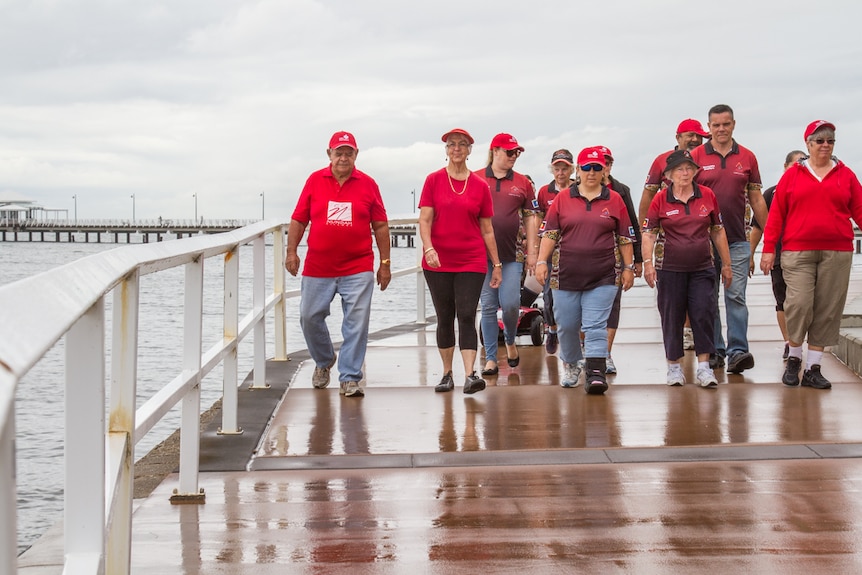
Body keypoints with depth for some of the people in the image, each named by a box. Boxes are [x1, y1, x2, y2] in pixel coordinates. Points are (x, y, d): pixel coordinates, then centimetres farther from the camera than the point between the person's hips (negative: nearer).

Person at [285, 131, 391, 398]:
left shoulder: (367, 184, 4)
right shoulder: (315, 181, 5)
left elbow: (380, 225, 7)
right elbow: (298, 220, 8)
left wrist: (385, 263, 5)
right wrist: (291, 251, -1)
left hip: (358, 268, -1)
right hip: (317, 268, 1)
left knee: (356, 323, -5)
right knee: (310, 317, 7)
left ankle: (350, 378, 2)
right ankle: (324, 361, 33)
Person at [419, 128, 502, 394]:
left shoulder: (480, 186, 4)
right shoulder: (434, 180, 2)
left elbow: (487, 229, 9)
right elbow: (424, 220, -3)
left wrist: (497, 264, 8)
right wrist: (429, 249, -20)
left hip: (472, 262, 0)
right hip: (438, 262, 1)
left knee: (466, 316, -10)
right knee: (445, 319, 8)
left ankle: (470, 375, -16)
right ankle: (447, 374, 17)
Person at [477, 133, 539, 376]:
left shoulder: (522, 182, 7)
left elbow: (530, 218, 9)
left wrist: (532, 251, 4)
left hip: (512, 254, 0)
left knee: (510, 304, -5)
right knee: (488, 306, 2)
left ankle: (510, 342, 24)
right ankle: (490, 358, 9)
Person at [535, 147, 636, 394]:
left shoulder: (614, 200, 6)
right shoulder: (562, 199, 6)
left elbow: (625, 237, 9)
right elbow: (549, 234, 5)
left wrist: (628, 267, 7)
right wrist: (541, 262, -4)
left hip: (603, 278, -1)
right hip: (566, 276, 1)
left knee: (596, 326, -9)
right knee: (567, 325, 10)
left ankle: (596, 373, -12)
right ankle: (570, 365, 32)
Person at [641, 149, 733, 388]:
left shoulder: (707, 196, 4)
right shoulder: (660, 200, -2)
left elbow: (718, 232, 11)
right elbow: (648, 234, -2)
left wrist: (726, 264, 13)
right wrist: (648, 263, -14)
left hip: (702, 269, 1)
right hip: (670, 269, -1)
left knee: (703, 313, -6)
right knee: (672, 316, 4)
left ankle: (703, 367, -1)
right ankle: (674, 366, 17)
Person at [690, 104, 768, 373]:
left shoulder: (747, 157, 6)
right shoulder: (696, 157, 1)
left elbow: (756, 199, 10)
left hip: (737, 239, 0)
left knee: (736, 296, -7)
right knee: (708, 298, 7)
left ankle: (738, 351, -10)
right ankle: (714, 351, 15)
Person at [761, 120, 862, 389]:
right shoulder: (792, 174, 6)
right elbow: (776, 214, 4)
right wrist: (769, 248, -1)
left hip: (837, 252, 2)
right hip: (798, 251, -2)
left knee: (827, 310, 1)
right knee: (799, 304, -12)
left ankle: (813, 369, 9)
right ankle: (794, 359, 11)